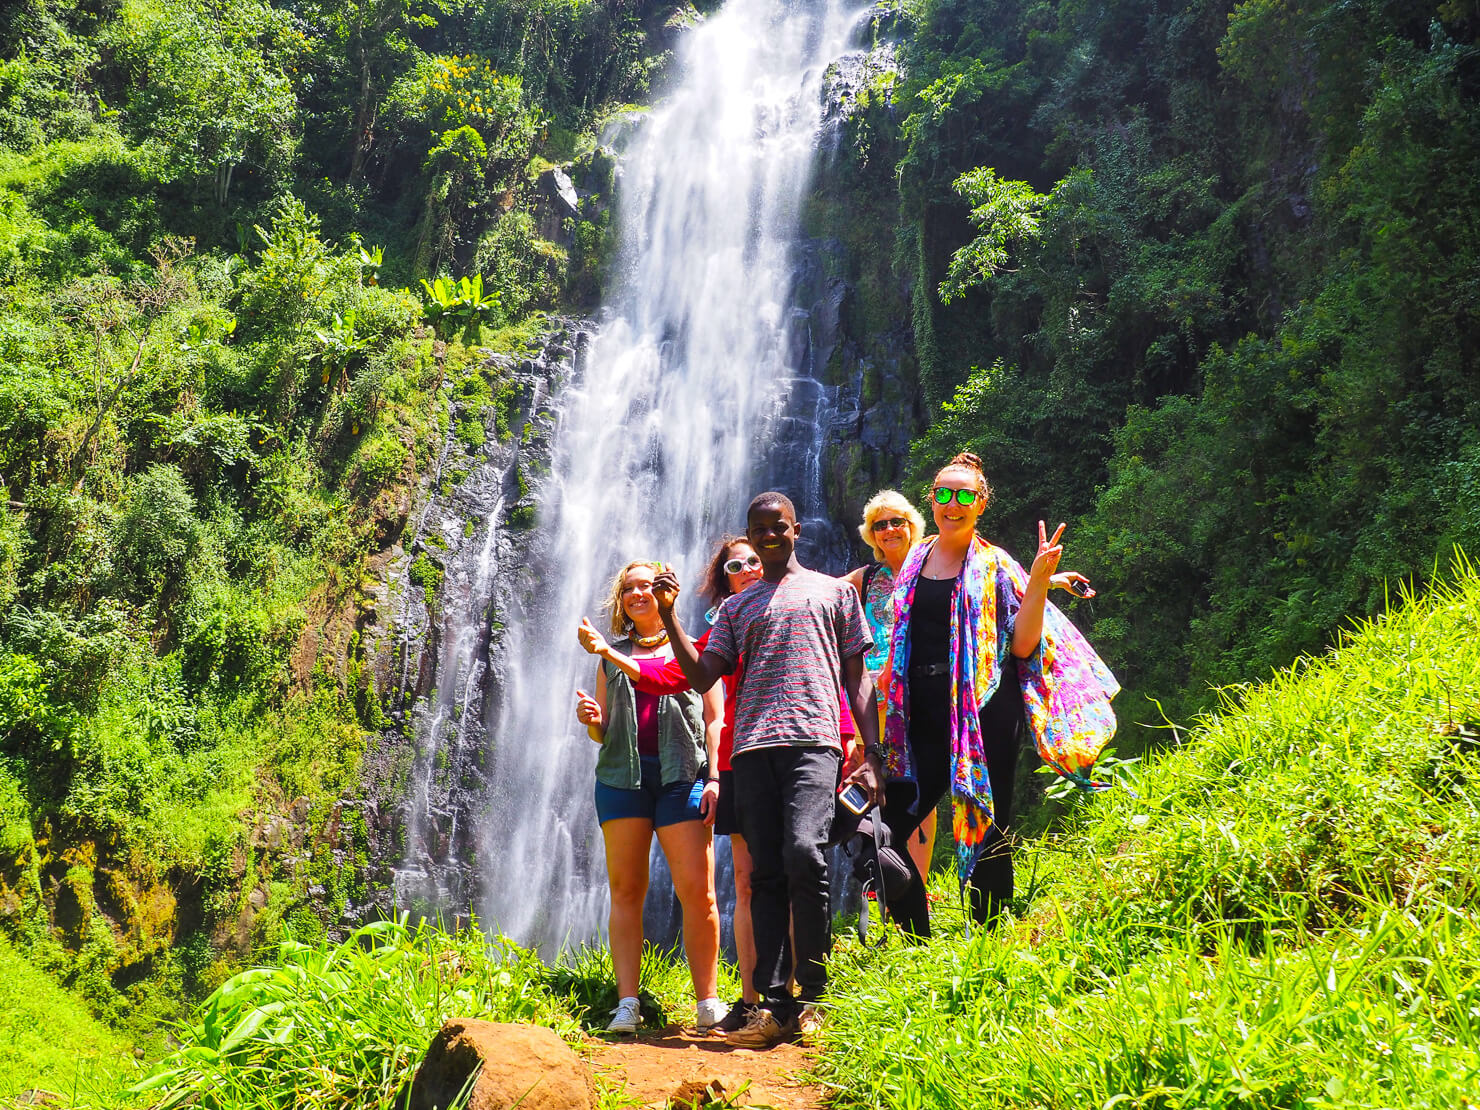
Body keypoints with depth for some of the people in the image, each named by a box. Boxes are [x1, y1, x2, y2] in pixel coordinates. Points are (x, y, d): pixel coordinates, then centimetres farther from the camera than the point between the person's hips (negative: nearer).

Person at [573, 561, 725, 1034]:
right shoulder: (613, 655, 22)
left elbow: (716, 720, 8)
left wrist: (715, 778, -5)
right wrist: (592, 721, -2)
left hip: (682, 775, -3)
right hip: (622, 774, 3)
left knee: (697, 889, -10)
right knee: (626, 890, -2)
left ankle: (708, 1004, -4)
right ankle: (627, 1004, -1)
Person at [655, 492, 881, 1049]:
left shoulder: (834, 591, 18)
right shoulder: (737, 606, 24)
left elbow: (857, 677, 13)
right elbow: (701, 676, 13)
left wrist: (872, 754, 3)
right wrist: (668, 613, 4)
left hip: (813, 741, -3)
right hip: (754, 746, 3)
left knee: (804, 852, -22)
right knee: (765, 872, -2)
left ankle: (811, 997, -11)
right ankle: (775, 1004, -1)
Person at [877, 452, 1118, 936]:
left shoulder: (994, 565, 1)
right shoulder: (914, 561, 14)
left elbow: (1022, 645, -6)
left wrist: (1039, 582, -14)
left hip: (982, 712, -4)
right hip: (926, 716, 4)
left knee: (986, 839, -1)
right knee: (885, 829, -3)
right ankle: (917, 945, 9)